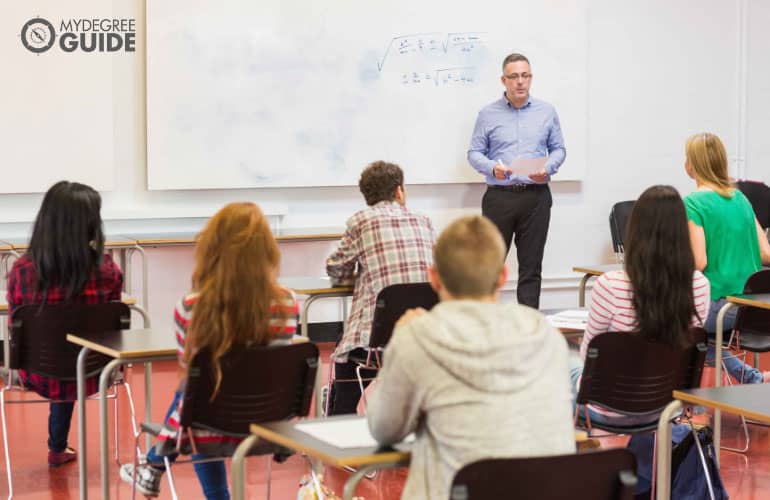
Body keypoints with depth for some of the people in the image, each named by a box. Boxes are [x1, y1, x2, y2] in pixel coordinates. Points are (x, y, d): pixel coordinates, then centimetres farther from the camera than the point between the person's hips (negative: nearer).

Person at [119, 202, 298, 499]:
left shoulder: (190, 309, -18)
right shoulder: (286, 305, -12)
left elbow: (189, 370, 2)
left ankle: (156, 466, 50)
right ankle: (157, 467, 47)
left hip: (208, 434, -2)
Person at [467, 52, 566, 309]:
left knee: (531, 265, 3)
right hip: (499, 196, -1)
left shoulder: (547, 112, 9)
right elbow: (474, 153, 4)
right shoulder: (488, 114, 4)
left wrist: (547, 169, -9)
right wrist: (493, 167, -16)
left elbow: (559, 149, 12)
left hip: (536, 197, 1)